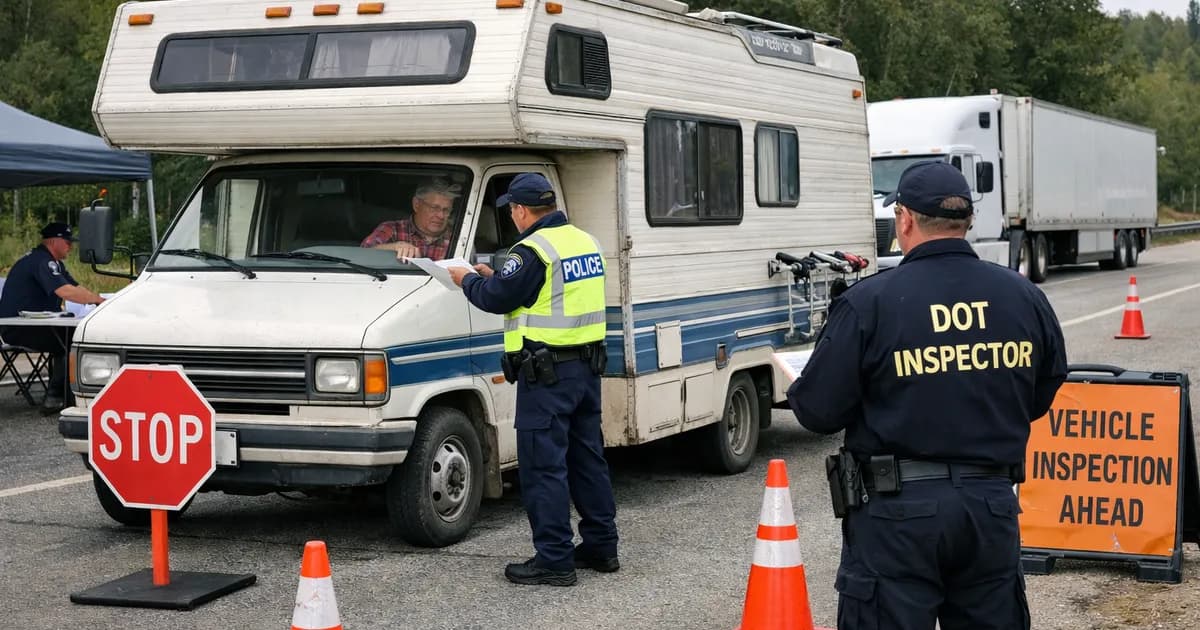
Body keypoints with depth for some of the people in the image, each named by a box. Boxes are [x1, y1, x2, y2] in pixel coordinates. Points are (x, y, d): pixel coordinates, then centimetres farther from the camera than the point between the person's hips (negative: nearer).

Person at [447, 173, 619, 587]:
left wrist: (468, 280, 7)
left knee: (544, 466, -3)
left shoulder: (533, 250, -16)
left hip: (547, 372, -9)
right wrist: (494, 278, 23)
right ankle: (601, 546, 23)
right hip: (587, 365, 9)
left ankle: (554, 560, -2)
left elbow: (496, 299, -13)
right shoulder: (583, 241, 12)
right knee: (587, 456, 16)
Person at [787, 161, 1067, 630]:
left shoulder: (868, 303, -13)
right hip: (992, 503, 4)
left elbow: (818, 411, -10)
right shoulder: (1025, 297, 1)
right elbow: (1041, 398, 14)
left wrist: (796, 392, 13)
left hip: (898, 511, -4)